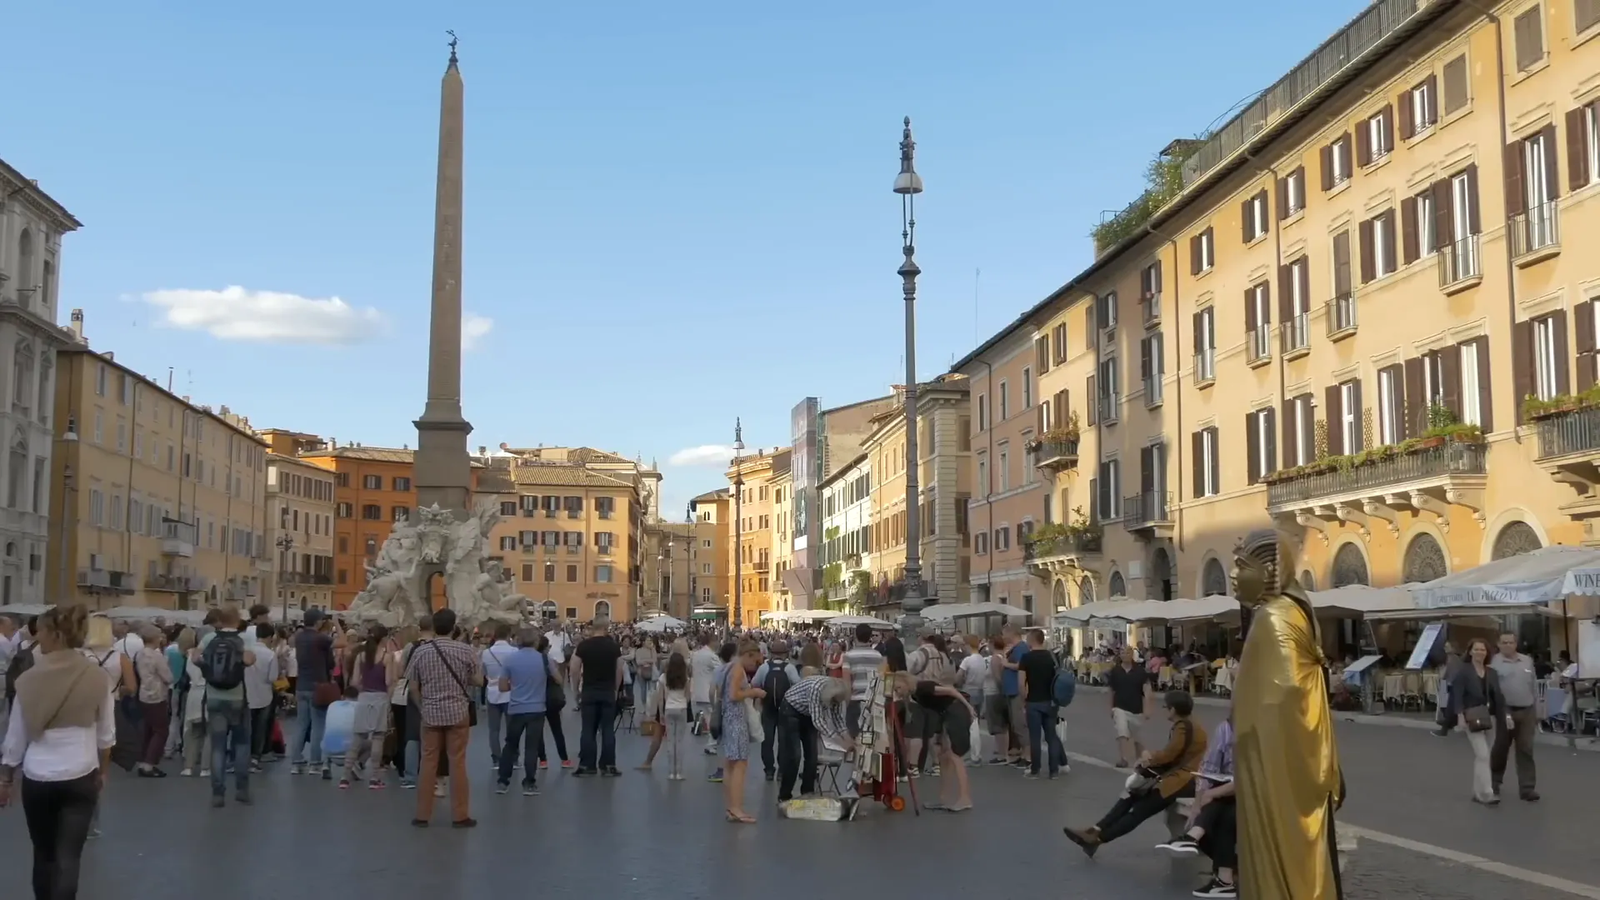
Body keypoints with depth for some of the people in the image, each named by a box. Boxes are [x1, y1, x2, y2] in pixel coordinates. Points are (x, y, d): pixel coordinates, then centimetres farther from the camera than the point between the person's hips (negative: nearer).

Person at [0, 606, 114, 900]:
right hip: (80, 777, 0)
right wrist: (102, 772, 17)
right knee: (68, 858, 1)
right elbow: (106, 735, 3)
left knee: (44, 854, 18)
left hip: (37, 778, 0)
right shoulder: (96, 678, -6)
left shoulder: (29, 680, -9)